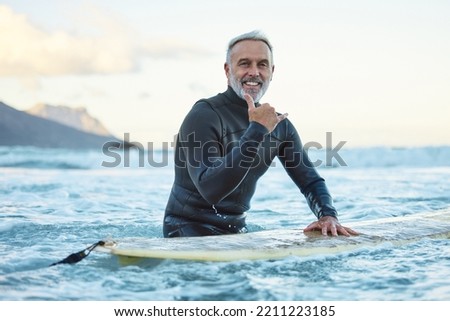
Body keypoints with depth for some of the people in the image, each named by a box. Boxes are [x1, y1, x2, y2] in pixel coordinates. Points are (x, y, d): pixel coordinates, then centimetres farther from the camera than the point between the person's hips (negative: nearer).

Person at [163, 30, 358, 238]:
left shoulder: (280, 125, 5)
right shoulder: (204, 116, -17)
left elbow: (310, 180, 9)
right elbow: (210, 190, -29)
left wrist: (328, 215, -12)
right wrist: (256, 131, -30)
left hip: (237, 230, 7)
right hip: (189, 231, -6)